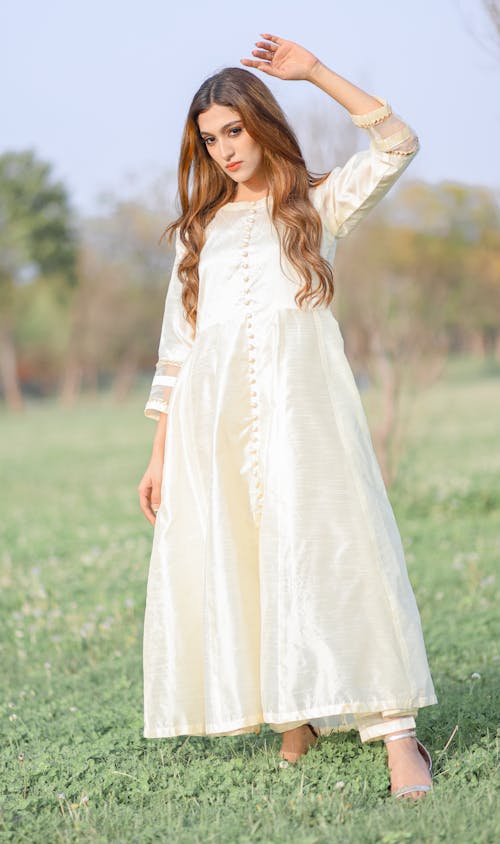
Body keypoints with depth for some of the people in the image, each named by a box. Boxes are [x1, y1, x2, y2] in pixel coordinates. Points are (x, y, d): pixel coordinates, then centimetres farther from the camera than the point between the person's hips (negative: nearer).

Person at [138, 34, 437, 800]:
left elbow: (397, 145, -3)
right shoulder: (200, 230, 21)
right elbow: (176, 348, 19)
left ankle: (398, 735, -16)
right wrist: (158, 455, 13)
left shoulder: (319, 205, 14)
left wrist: (316, 73, -4)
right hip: (212, 417, 4)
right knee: (226, 571, 0)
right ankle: (294, 718, 15)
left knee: (331, 554, -13)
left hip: (299, 401, -3)